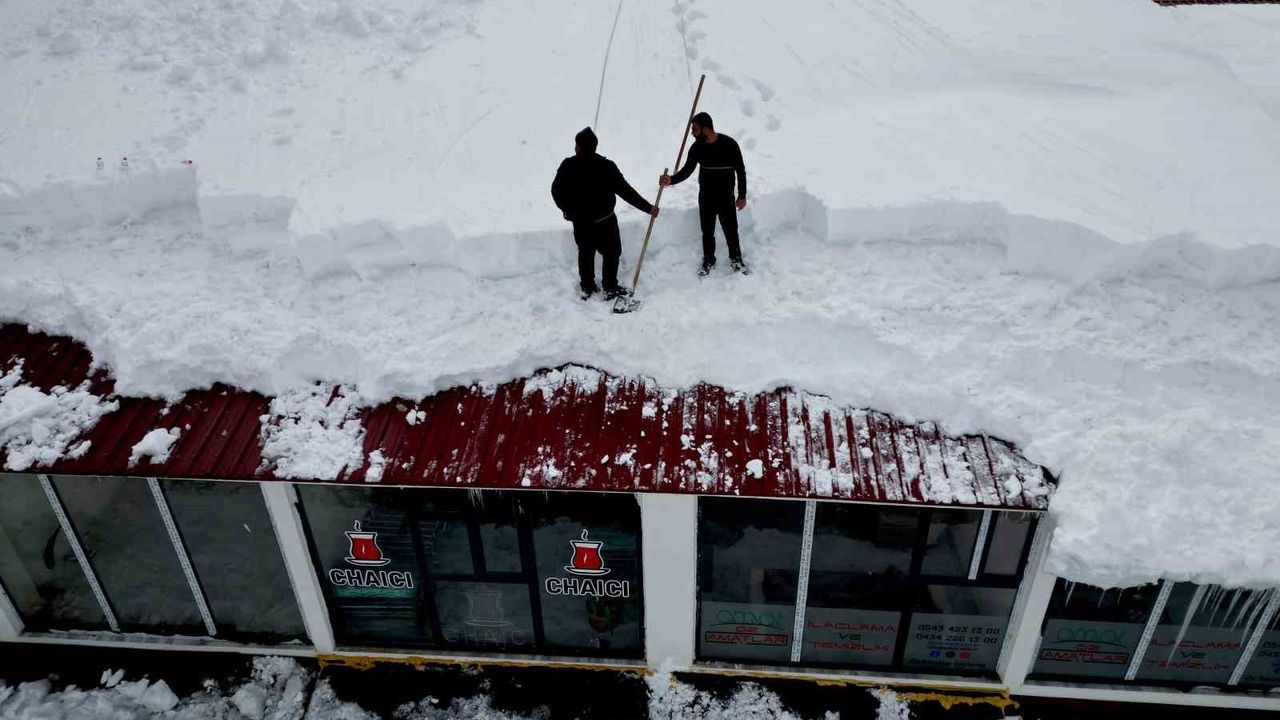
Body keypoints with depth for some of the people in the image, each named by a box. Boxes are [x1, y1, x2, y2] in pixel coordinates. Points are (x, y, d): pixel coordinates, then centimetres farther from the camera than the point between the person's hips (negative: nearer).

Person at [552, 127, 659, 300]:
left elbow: (556, 190, -2)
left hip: (580, 221, 3)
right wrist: (648, 208, -13)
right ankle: (610, 289, 22)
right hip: (604, 220, -3)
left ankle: (587, 288, 31)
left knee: (585, 253, 21)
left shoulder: (568, 166, -13)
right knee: (611, 253, 16)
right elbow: (625, 191, -20)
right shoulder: (606, 166, -20)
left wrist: (567, 210, 16)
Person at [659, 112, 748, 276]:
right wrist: (671, 180, -18)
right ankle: (709, 260, 34)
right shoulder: (697, 147, -8)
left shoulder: (729, 144, -18)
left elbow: (741, 171, -8)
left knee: (731, 230, 9)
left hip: (726, 196, -3)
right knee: (707, 231, 14)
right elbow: (687, 170, 0)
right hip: (705, 196, 3)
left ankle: (736, 259, 31)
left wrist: (742, 196, -5)